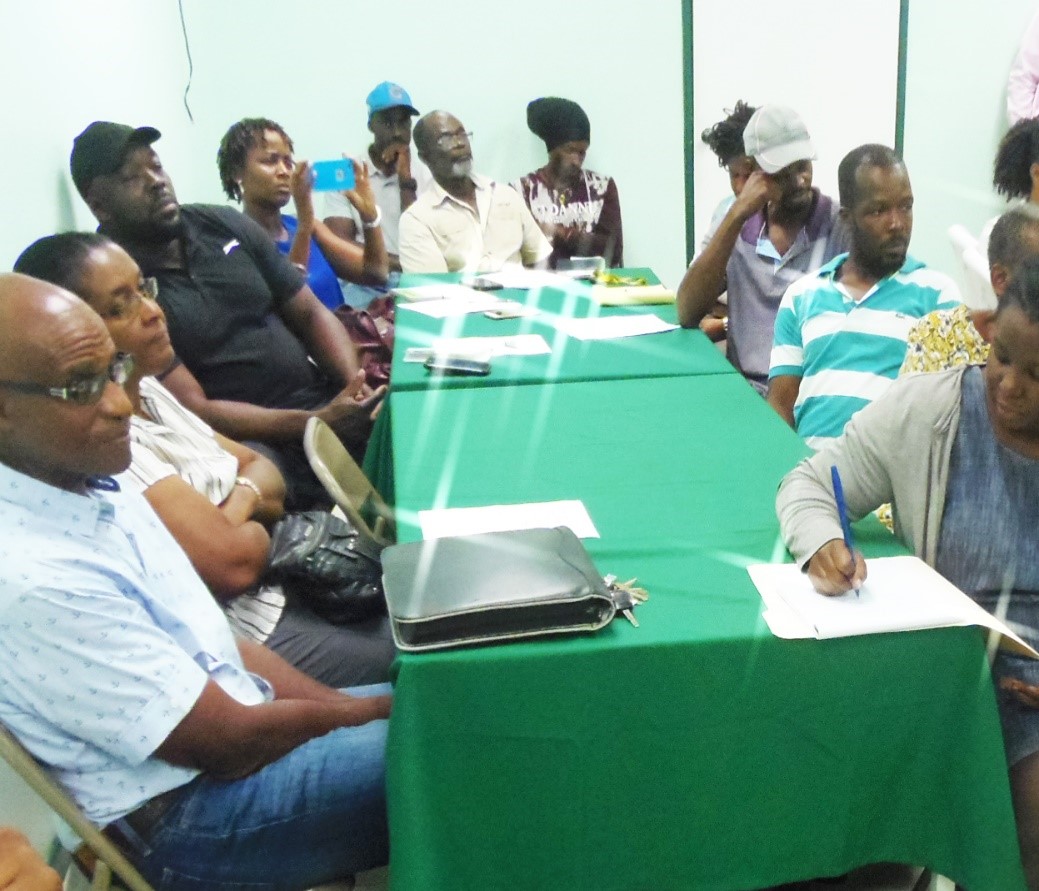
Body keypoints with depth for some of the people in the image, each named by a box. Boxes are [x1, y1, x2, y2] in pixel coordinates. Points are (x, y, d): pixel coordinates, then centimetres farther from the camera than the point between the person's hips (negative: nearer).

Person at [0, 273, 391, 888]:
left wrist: (338, 705, -2)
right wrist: (373, 711, -8)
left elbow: (211, 637, 6)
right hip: (184, 823, -8)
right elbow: (231, 745, -21)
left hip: (231, 713, 8)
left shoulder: (88, 482, -2)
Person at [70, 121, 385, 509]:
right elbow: (195, 410, -15)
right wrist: (316, 423, -24)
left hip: (326, 401, 6)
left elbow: (310, 314, 10)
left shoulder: (225, 225, 8)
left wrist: (357, 386, -9)